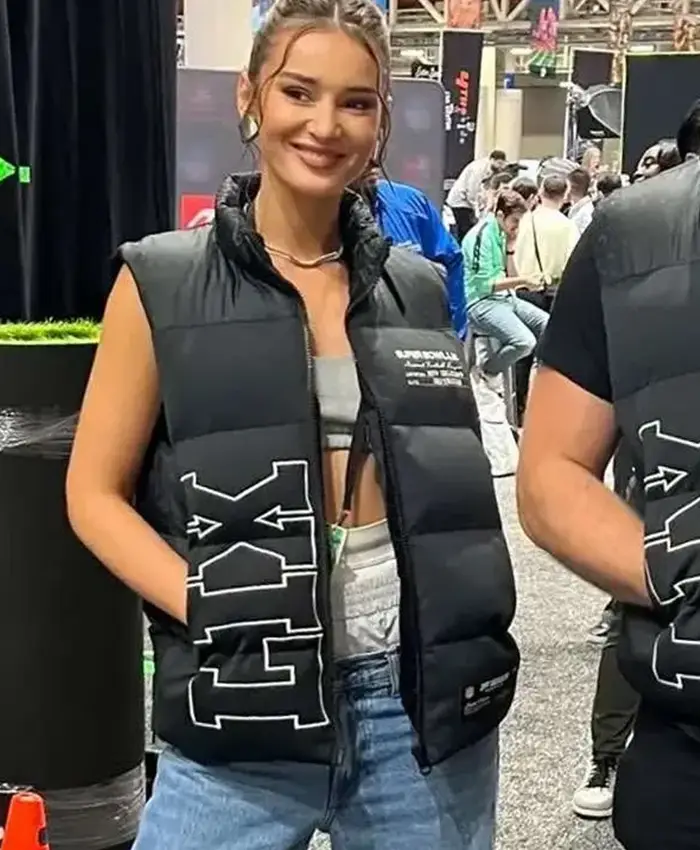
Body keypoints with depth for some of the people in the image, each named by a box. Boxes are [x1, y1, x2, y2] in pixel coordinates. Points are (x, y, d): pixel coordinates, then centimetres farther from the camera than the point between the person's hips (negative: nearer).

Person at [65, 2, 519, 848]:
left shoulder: (420, 290, 7)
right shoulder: (163, 282, -2)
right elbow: (95, 494, -1)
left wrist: (472, 615, 0)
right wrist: (215, 609, -15)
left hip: (427, 692, 3)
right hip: (248, 700, -3)